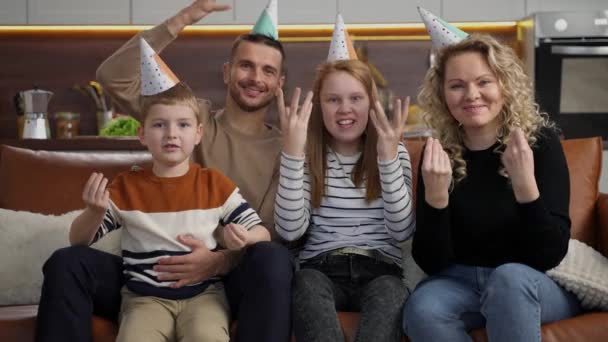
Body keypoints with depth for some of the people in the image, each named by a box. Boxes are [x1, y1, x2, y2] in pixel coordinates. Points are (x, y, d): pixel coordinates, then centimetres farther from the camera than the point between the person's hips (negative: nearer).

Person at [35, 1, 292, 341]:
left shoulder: (285, 149, 8)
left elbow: (278, 237, -3)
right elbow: (113, 76, 0)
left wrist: (219, 261, -24)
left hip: (233, 279, -1)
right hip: (164, 272, 2)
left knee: (273, 259, -36)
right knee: (67, 262, -23)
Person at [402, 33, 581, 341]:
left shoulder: (540, 140, -12)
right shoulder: (440, 152, -6)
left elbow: (550, 255, -18)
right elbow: (430, 263, -10)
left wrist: (525, 184, -33)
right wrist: (435, 196, -28)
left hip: (539, 285, -2)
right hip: (461, 281, 2)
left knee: (509, 277, -35)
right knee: (421, 311, -29)